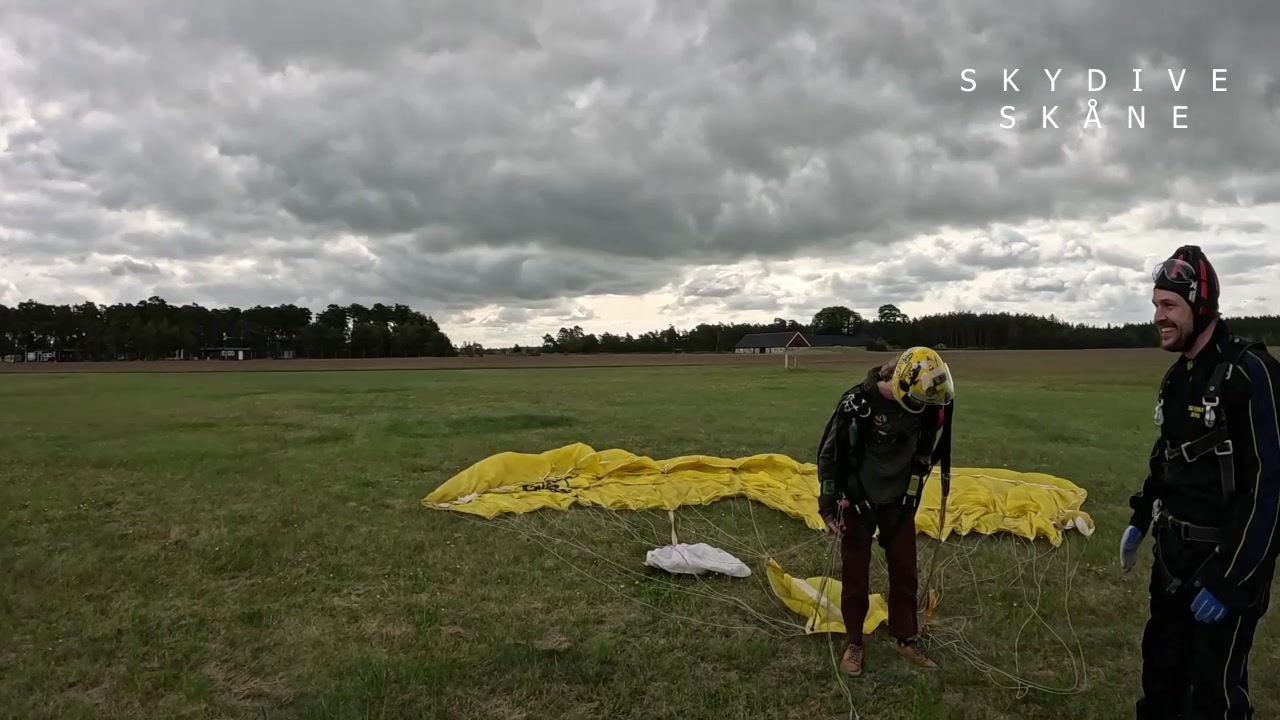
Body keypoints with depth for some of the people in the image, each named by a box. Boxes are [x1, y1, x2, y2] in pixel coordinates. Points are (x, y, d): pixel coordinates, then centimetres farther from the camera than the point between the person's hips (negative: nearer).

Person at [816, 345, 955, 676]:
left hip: (900, 501, 4)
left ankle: (907, 639, 29)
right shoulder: (857, 402, -26)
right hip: (858, 501, -4)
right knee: (855, 574, 8)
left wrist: (915, 490, 18)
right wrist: (829, 506, -14)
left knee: (905, 572, 12)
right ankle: (854, 642, 24)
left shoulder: (923, 406, -11)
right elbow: (829, 453, -17)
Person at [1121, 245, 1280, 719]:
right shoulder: (1179, 376, 8)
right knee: (1161, 663, 19)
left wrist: (1230, 577, -22)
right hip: (1174, 551, 8)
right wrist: (1141, 520, 20)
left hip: (1227, 557, -8)